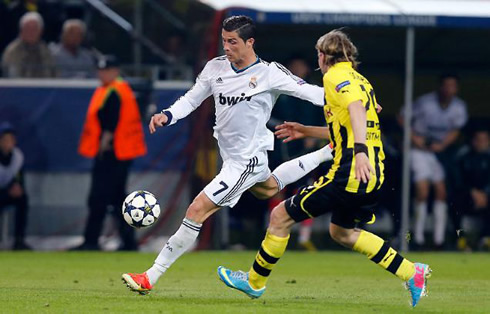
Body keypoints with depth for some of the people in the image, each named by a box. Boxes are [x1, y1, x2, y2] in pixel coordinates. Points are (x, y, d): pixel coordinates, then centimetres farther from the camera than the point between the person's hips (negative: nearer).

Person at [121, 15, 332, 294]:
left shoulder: (270, 74, -18)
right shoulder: (216, 67, -2)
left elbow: (313, 93, -13)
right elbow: (191, 100, 5)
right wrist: (167, 116, -15)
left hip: (247, 161, -8)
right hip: (229, 154, 8)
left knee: (197, 210, -16)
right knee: (269, 189, 37)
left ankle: (152, 277, -12)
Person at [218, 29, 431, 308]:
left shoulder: (335, 76, -7)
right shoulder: (359, 80, 20)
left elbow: (356, 108, -26)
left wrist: (360, 151, -39)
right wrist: (306, 131, 36)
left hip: (349, 175, -9)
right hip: (373, 173, 9)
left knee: (281, 217, 2)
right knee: (342, 232, 29)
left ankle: (255, 282, 15)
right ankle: (411, 272, 23)